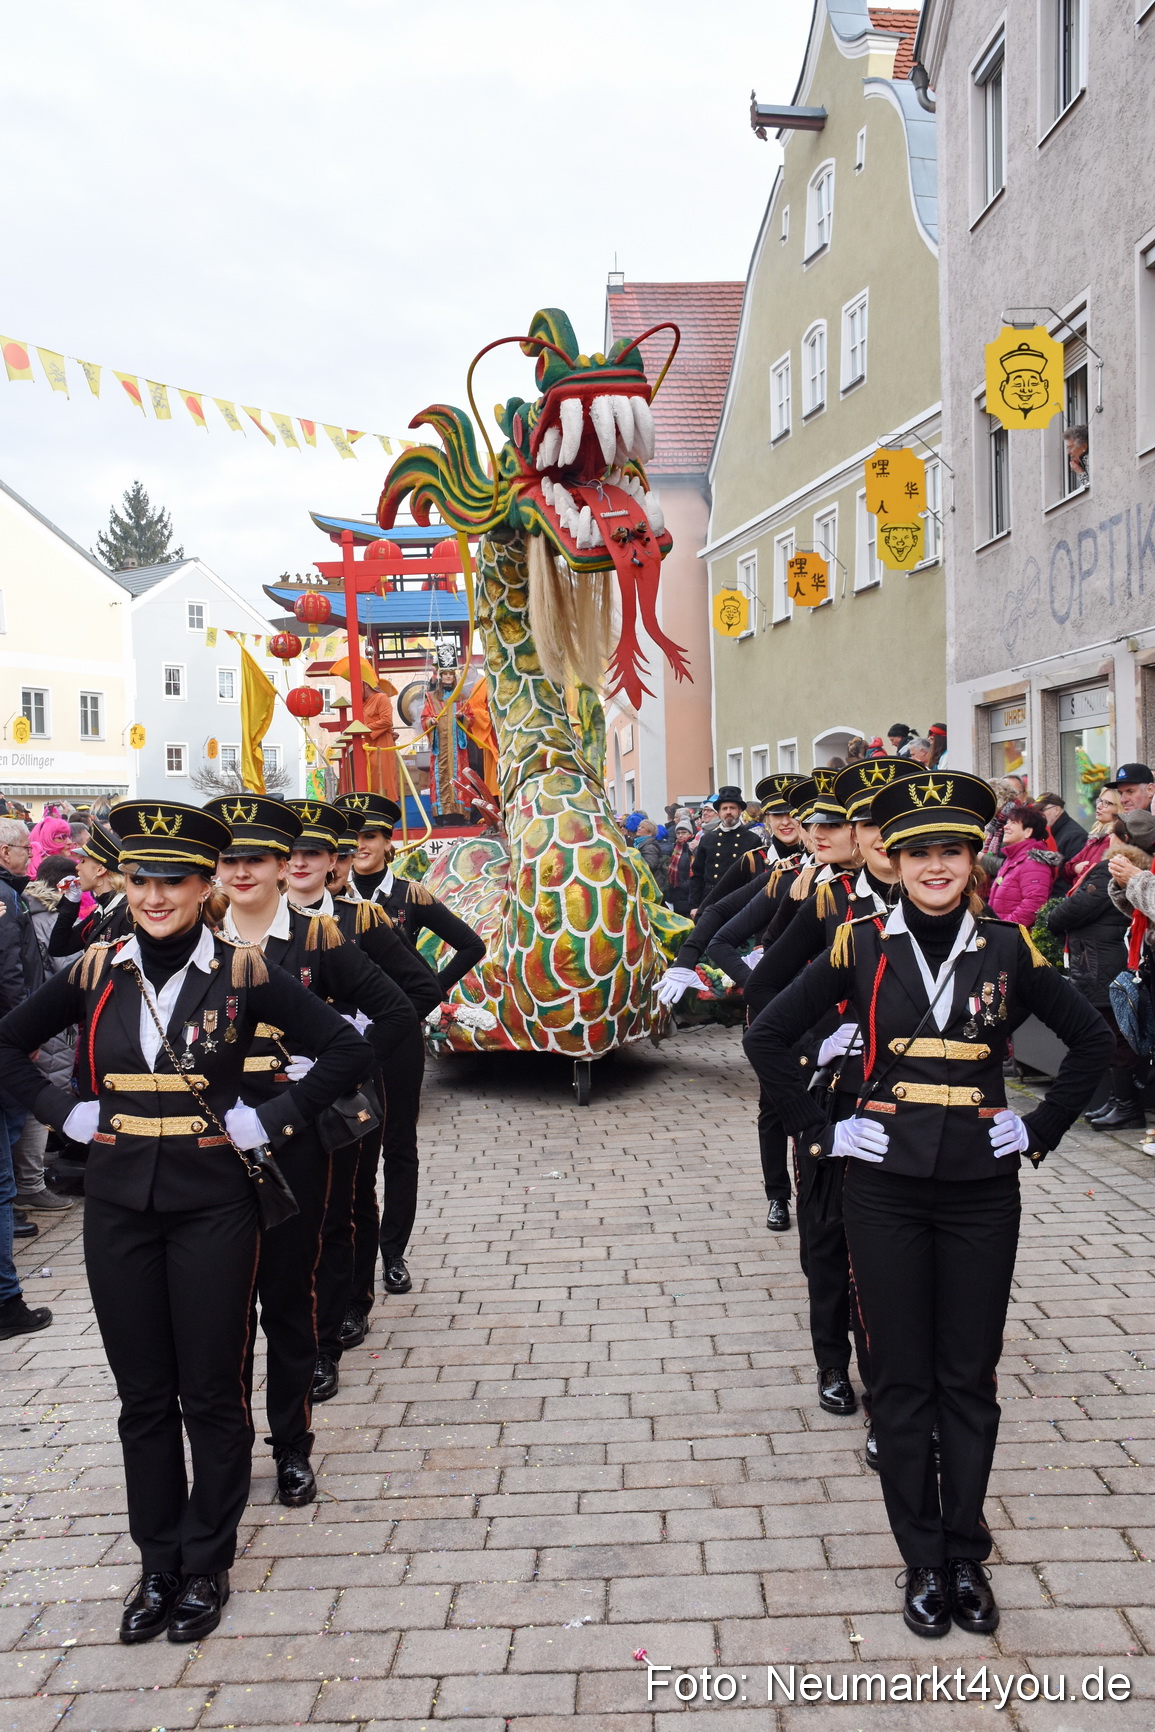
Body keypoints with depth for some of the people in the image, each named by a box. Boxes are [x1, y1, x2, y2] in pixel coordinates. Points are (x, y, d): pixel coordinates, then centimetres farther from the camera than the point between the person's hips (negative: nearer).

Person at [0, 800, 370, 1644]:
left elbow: (347, 1049, -7)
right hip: (118, 1204, 3)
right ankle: (158, 1565, 30)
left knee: (212, 1395, 8)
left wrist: (270, 1122, -10)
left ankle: (207, 1565, 26)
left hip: (213, 1203, -3)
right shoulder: (95, 971, 0)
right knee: (143, 1396, 13)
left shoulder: (243, 972, -8)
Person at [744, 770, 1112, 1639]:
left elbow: (1093, 1040, 8)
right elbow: (769, 1037, -1)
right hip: (887, 1186, -1)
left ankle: (967, 1557, 29)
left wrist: (1041, 1129, 2)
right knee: (904, 1379, 9)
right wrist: (818, 1132, -3)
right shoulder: (863, 946, -4)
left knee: (969, 1379, 11)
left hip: (982, 1189, 1)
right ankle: (924, 1562, 26)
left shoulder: (1008, 947, -1)